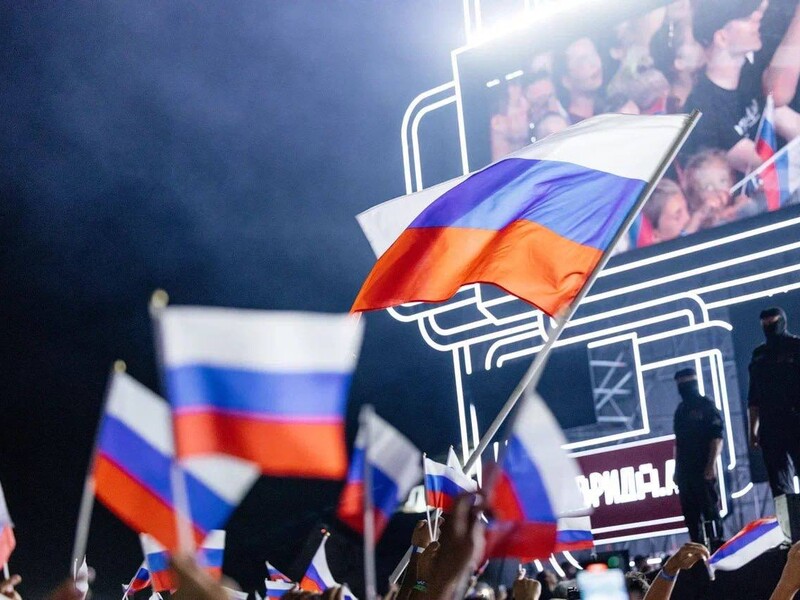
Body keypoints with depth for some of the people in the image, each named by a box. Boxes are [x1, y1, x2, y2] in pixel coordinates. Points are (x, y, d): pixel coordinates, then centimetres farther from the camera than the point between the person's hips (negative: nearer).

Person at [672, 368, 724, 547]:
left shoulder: (706, 406, -4)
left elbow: (717, 438, -10)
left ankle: (717, 544, -8)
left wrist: (711, 465, -17)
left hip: (703, 470, -7)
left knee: (710, 508, -9)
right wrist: (677, 468, 16)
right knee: (690, 512, 7)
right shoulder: (681, 410, 16)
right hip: (685, 470, 7)